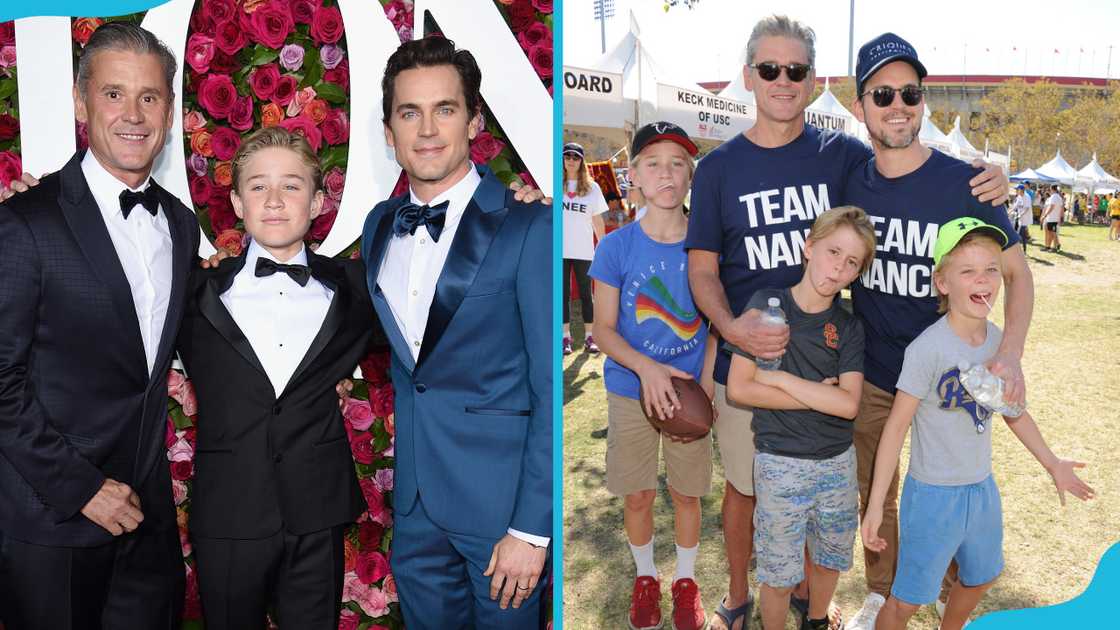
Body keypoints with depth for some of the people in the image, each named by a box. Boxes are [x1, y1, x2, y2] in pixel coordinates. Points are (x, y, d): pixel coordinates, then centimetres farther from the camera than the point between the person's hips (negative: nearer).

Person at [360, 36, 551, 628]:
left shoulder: (528, 227, -14)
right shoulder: (379, 226, 5)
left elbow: (552, 389, -15)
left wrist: (531, 529, -16)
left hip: (500, 498, -5)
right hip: (414, 501, 5)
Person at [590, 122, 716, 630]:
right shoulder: (616, 247, -10)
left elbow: (715, 325, 1)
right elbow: (604, 329, -7)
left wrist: (705, 388, -11)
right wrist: (647, 368, -23)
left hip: (689, 389, 1)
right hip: (631, 391, 0)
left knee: (687, 492, 13)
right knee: (638, 494, 13)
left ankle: (685, 581, 37)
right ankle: (645, 577, 38)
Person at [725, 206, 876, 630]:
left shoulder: (848, 328, -2)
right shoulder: (766, 303, -10)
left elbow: (849, 404, -15)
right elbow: (738, 388, -17)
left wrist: (779, 378, -18)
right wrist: (819, 395, -16)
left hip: (837, 463, 4)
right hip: (780, 465, -3)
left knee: (829, 559, 23)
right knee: (779, 572, 8)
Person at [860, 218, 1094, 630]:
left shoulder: (1001, 341, -4)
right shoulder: (927, 349, -23)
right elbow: (897, 426, -20)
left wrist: (1052, 464, 19)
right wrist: (875, 505, -19)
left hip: (983, 488, 7)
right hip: (933, 493, -7)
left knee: (980, 579, 27)